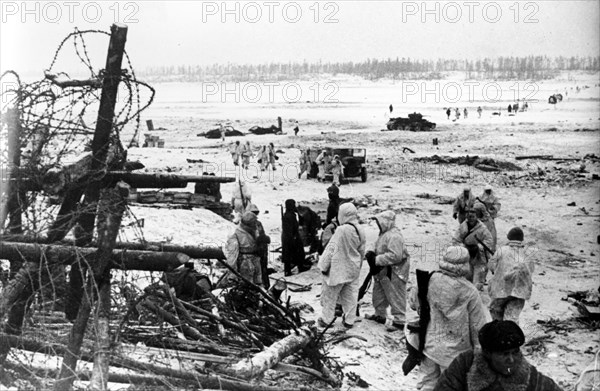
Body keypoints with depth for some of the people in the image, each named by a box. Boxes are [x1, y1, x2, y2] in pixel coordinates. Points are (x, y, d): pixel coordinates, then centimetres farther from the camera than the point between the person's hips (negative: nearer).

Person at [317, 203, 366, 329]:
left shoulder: (342, 230, -23)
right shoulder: (361, 231, -1)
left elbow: (331, 249, -19)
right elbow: (362, 252, 10)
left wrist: (324, 266, -10)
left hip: (338, 270, -6)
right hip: (353, 270, 6)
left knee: (330, 294, 9)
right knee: (350, 295, 15)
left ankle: (326, 319, 17)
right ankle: (349, 320, 20)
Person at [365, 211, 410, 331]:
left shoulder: (394, 236, -23)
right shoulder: (384, 233, 11)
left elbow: (395, 256, -31)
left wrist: (376, 260, -26)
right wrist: (373, 255, 2)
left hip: (394, 272, -11)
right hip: (383, 271, 11)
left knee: (396, 297, -2)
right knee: (379, 293, 21)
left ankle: (399, 321, 6)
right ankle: (380, 315, 37)